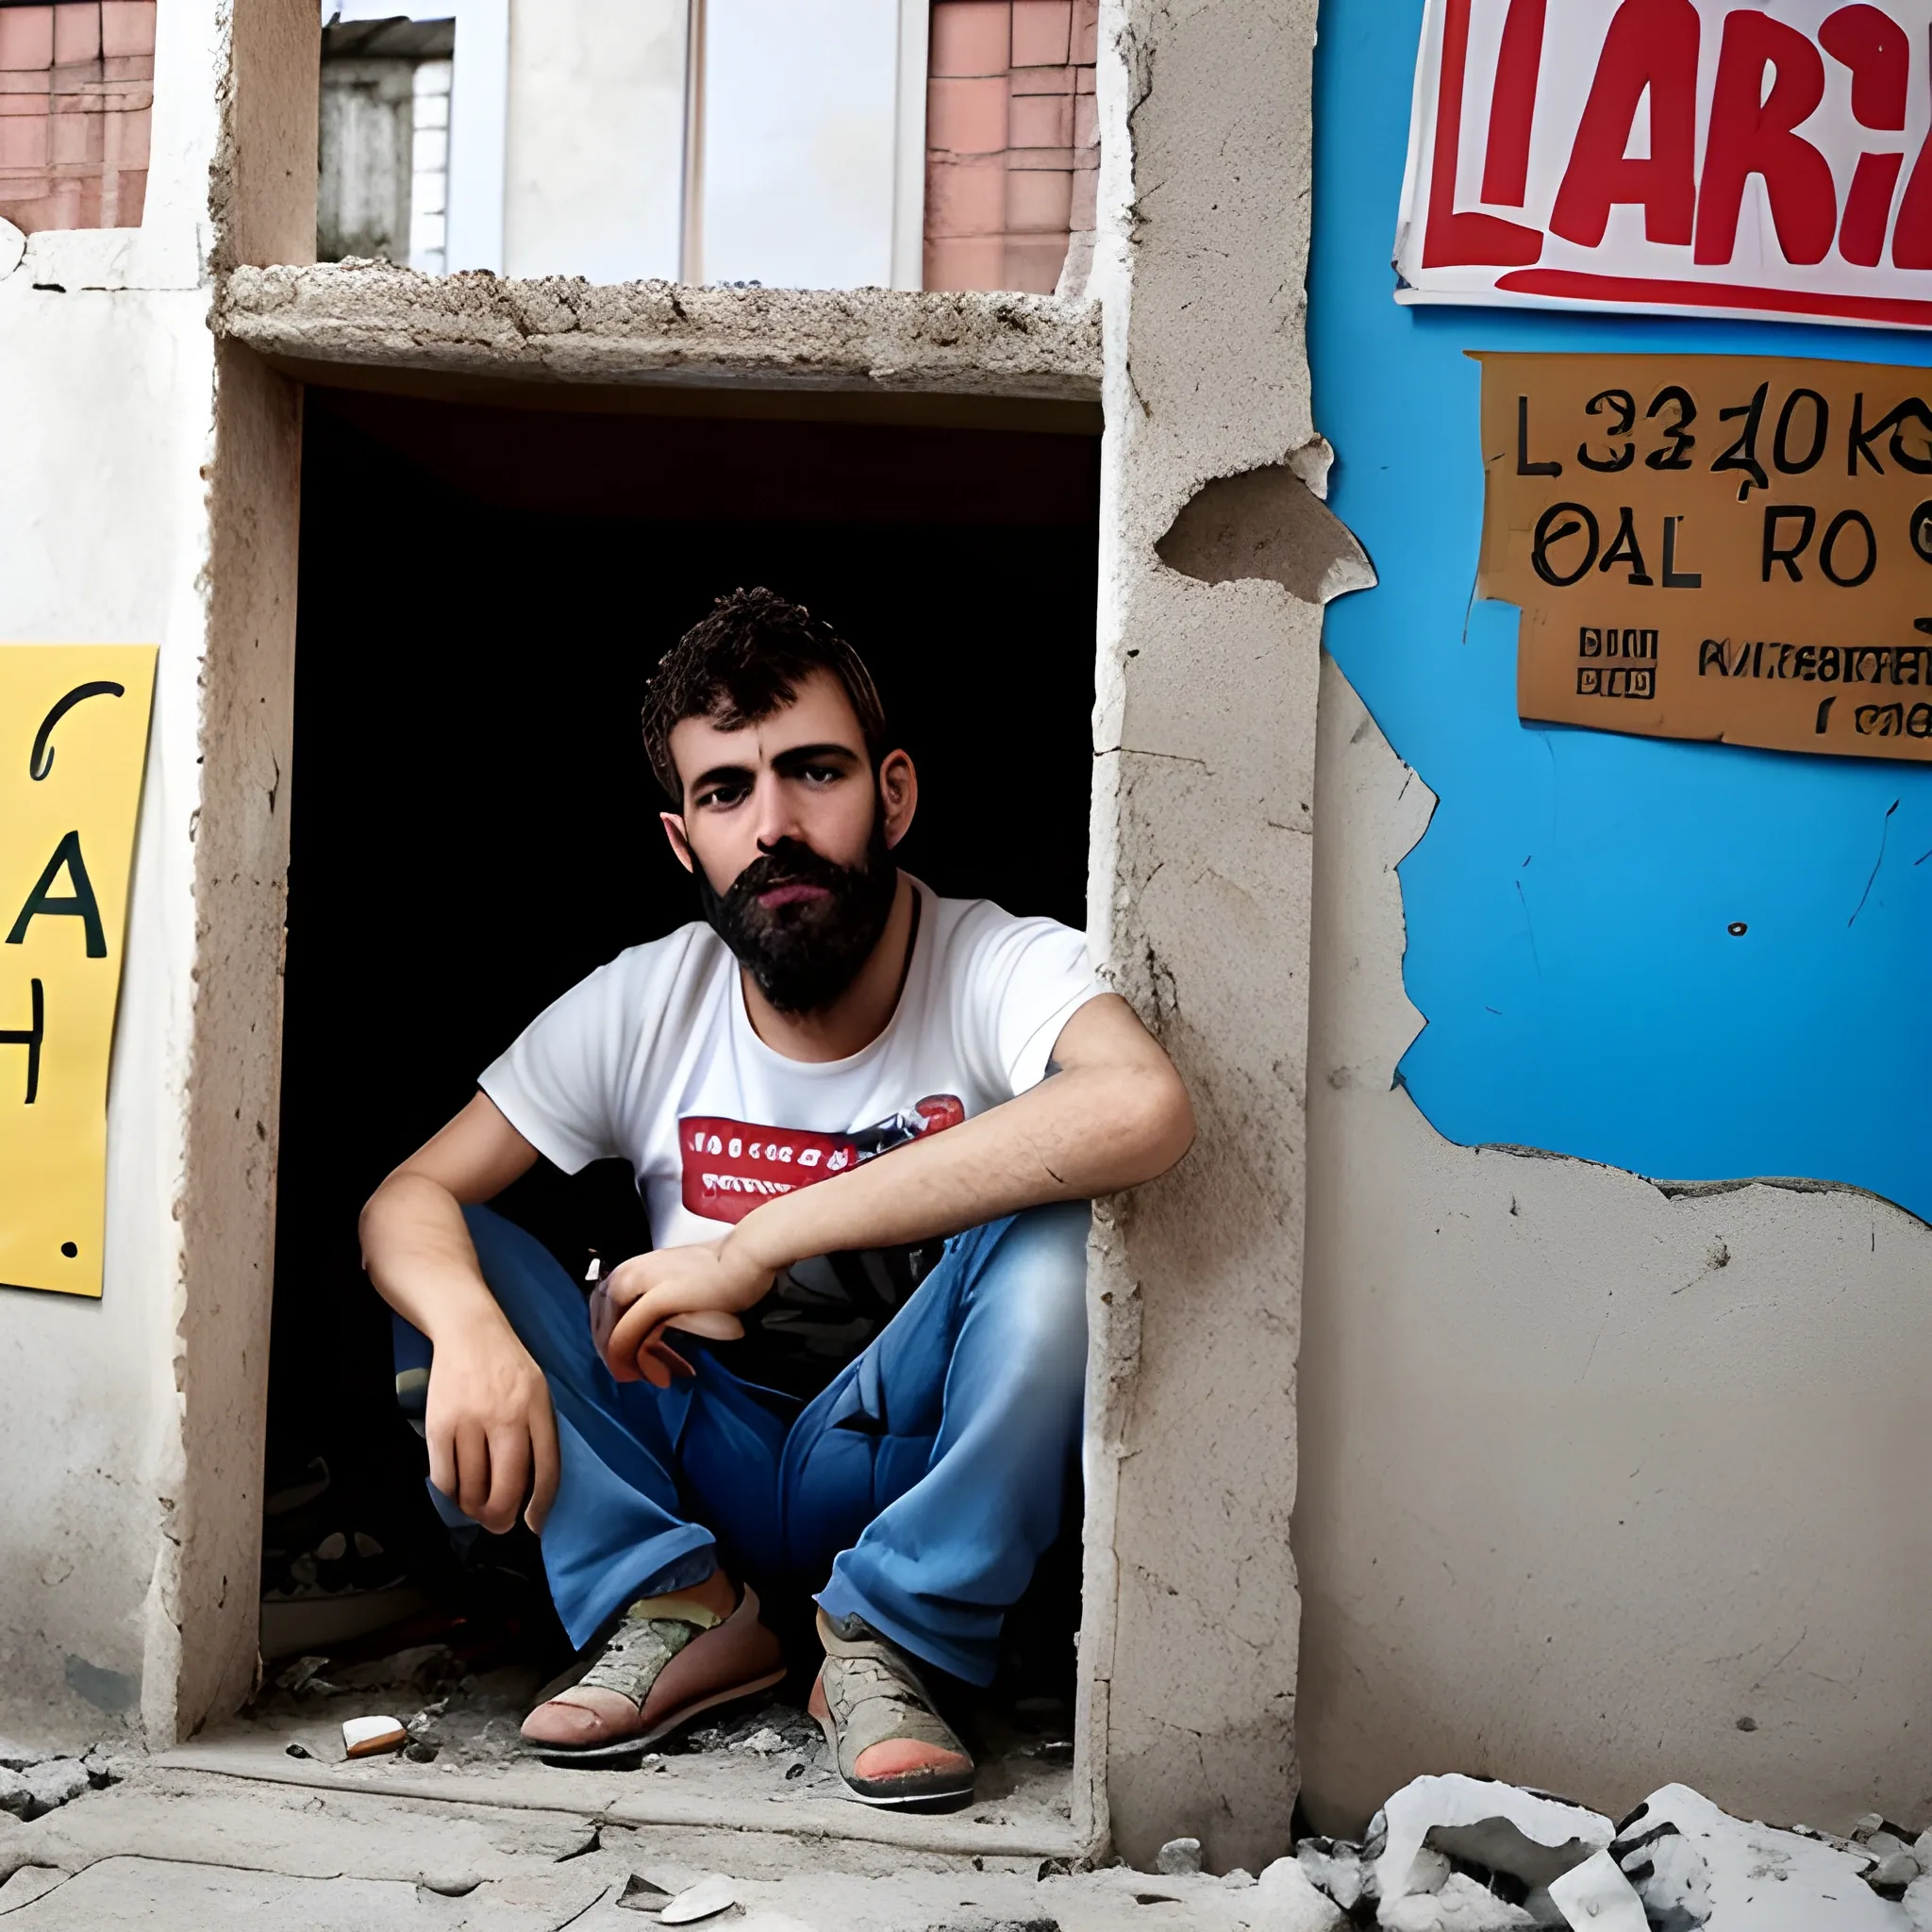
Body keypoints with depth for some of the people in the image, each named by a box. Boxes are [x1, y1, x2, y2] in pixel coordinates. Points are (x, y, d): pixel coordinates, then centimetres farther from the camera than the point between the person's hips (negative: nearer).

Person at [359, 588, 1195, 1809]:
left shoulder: (1004, 968, -20)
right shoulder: (639, 1007, -8)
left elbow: (1146, 1109, -43)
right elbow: (410, 1198, -8)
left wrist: (762, 1240, -39)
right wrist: (471, 1331, -35)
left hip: (907, 1466, -3)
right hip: (702, 1466, 3)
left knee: (1051, 1233, -31)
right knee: (450, 1267, -14)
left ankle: (884, 1644, -14)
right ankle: (685, 1612, -8)